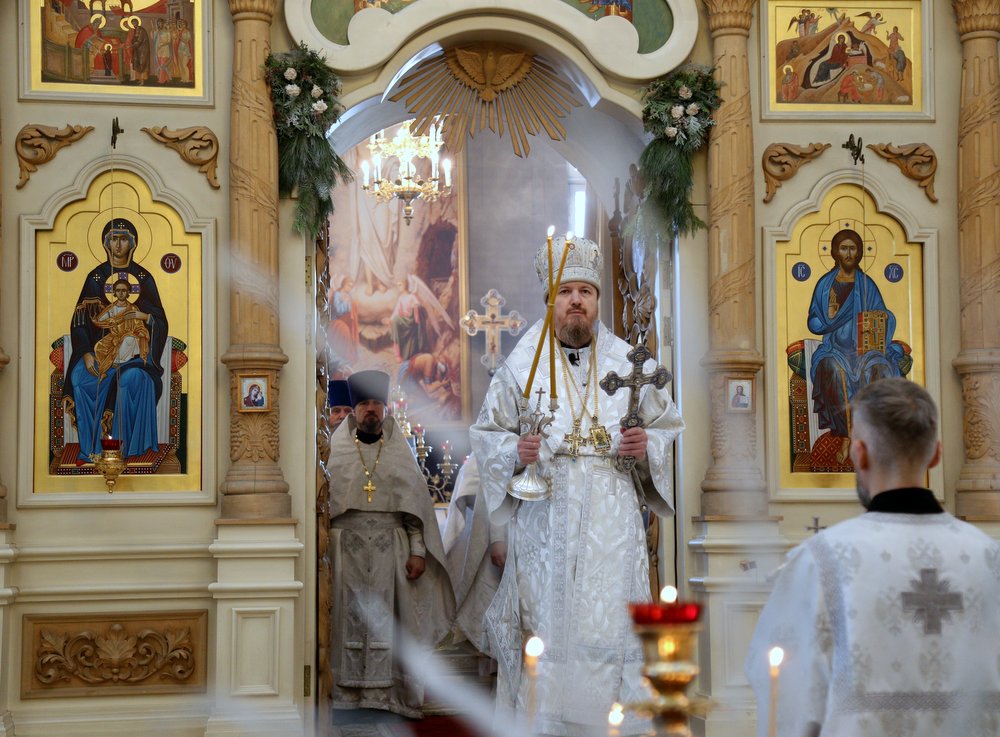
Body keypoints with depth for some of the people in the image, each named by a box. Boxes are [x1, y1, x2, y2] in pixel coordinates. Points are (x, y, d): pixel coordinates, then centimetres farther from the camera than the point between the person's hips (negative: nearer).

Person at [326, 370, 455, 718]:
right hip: (346, 546, -1)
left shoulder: (400, 453, 12)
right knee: (348, 620, -4)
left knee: (384, 621, -2)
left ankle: (381, 697, -1)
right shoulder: (336, 451, 8)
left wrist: (418, 550, -1)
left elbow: (416, 506, 9)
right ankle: (346, 696, 0)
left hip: (390, 549, 1)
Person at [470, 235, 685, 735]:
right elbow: (486, 434, 8)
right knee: (546, 628, -3)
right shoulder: (521, 366, 4)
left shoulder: (629, 364, 8)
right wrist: (516, 451, -12)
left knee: (609, 629, -2)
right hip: (543, 521, -1)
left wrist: (647, 445, -7)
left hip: (612, 525, 1)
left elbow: (669, 426, 14)